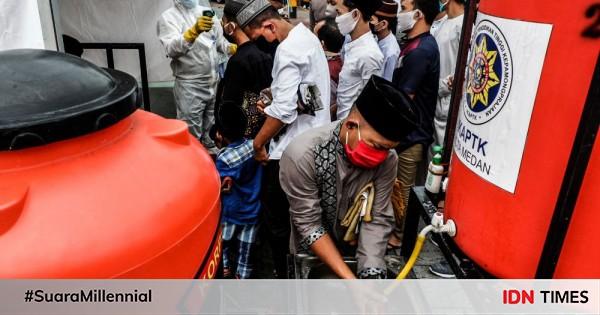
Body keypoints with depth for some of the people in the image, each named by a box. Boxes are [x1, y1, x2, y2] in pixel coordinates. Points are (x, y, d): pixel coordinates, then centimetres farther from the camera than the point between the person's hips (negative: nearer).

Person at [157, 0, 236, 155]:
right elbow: (172, 49, -25)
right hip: (190, 85, -6)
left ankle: (209, 146, 45)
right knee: (192, 128, 3)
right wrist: (194, 31, -40)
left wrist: (234, 48, -9)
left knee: (211, 121, 24)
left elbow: (220, 40, 13)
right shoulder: (168, 17, -10)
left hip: (214, 80, 6)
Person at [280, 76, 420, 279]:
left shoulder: (387, 159, -18)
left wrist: (371, 274, -25)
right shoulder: (302, 155, -28)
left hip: (359, 252, 2)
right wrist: (350, 279, -25)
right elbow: (309, 225, -23)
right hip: (313, 255, -1)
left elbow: (378, 219, -14)